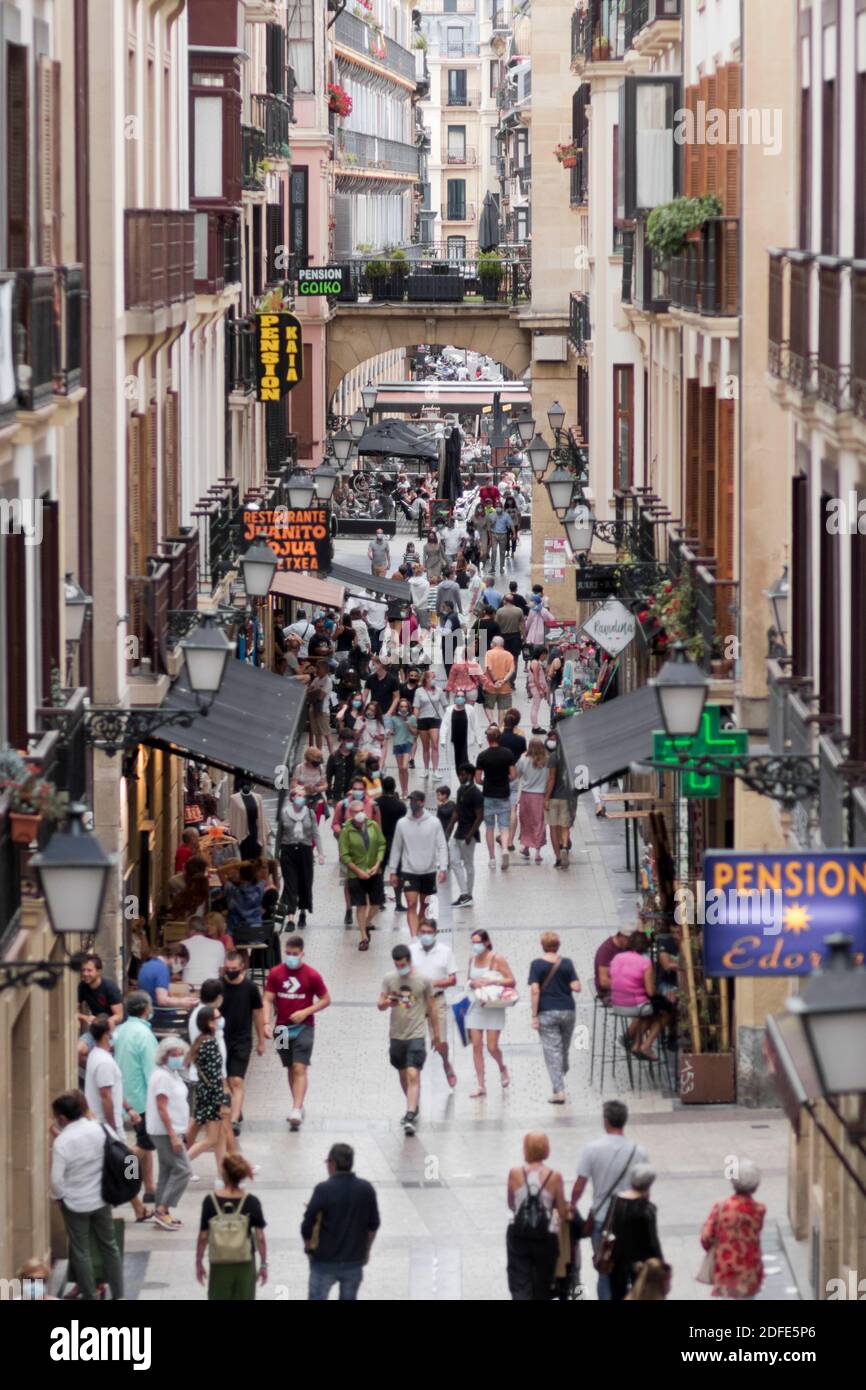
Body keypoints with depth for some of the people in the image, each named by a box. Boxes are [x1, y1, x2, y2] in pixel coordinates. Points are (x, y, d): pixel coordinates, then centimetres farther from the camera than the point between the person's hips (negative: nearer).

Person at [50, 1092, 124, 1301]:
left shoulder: (62, 1143, -23)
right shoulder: (98, 1129, -9)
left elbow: (57, 1179, -20)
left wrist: (56, 1196, 0)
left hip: (75, 1204, -5)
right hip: (100, 1199, 5)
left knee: (81, 1252, 10)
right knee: (109, 1246, 17)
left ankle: (90, 1297, 16)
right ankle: (118, 1294, 24)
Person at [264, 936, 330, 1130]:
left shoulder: (312, 975, -5)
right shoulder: (275, 974, 2)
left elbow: (325, 1000, 1)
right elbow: (268, 1000, 0)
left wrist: (305, 1012, -13)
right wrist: (267, 1023, -14)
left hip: (304, 1028, -3)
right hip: (282, 1028, 3)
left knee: (300, 1069, -13)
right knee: (290, 1069, 12)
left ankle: (296, 1110, -20)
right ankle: (299, 1107, 25)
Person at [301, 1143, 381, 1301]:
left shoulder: (323, 1190, -16)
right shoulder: (366, 1189, -4)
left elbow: (307, 1226, -13)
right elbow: (373, 1225, 4)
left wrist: (308, 1246, 6)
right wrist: (366, 1250, 19)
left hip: (325, 1260, -4)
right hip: (355, 1261, 4)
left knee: (316, 1299, 5)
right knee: (349, 1300, 15)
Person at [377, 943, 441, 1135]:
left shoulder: (423, 980, -4)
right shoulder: (389, 979, 1)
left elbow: (432, 1008, 5)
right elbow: (380, 1005, 1)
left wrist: (436, 1034, 9)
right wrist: (387, 1003, -23)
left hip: (416, 1035, -4)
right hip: (396, 1035, 4)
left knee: (413, 1076, -15)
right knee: (403, 1075, 17)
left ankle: (410, 1118, -19)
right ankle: (413, 1108, 36)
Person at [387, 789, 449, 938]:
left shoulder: (434, 823, -4)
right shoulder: (402, 823, -1)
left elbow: (442, 846, -4)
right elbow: (396, 848, 6)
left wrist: (443, 868, -14)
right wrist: (393, 871, 6)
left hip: (428, 871, 1)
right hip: (409, 871, -1)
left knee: (424, 905, 13)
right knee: (412, 905, -11)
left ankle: (420, 932, 28)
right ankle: (414, 938, -17)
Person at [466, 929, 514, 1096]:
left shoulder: (497, 959, -7)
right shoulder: (473, 960, 9)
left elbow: (511, 981, -9)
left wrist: (490, 981, -19)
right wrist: (472, 984, -2)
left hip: (493, 1007, -5)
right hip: (476, 1006, 5)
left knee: (492, 1047, -6)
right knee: (476, 1046, -3)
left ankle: (502, 1068, 28)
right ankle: (481, 1085, 1)